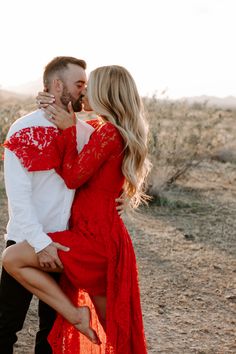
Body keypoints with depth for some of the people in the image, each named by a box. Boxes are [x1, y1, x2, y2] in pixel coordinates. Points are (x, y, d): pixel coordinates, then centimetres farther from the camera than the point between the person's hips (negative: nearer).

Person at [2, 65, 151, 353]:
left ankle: (74, 314, -4)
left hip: (96, 237, -9)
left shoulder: (108, 133, -17)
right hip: (104, 235, 9)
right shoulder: (123, 132, 11)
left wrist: (68, 129, -7)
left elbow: (72, 177, -14)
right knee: (114, 326, 16)